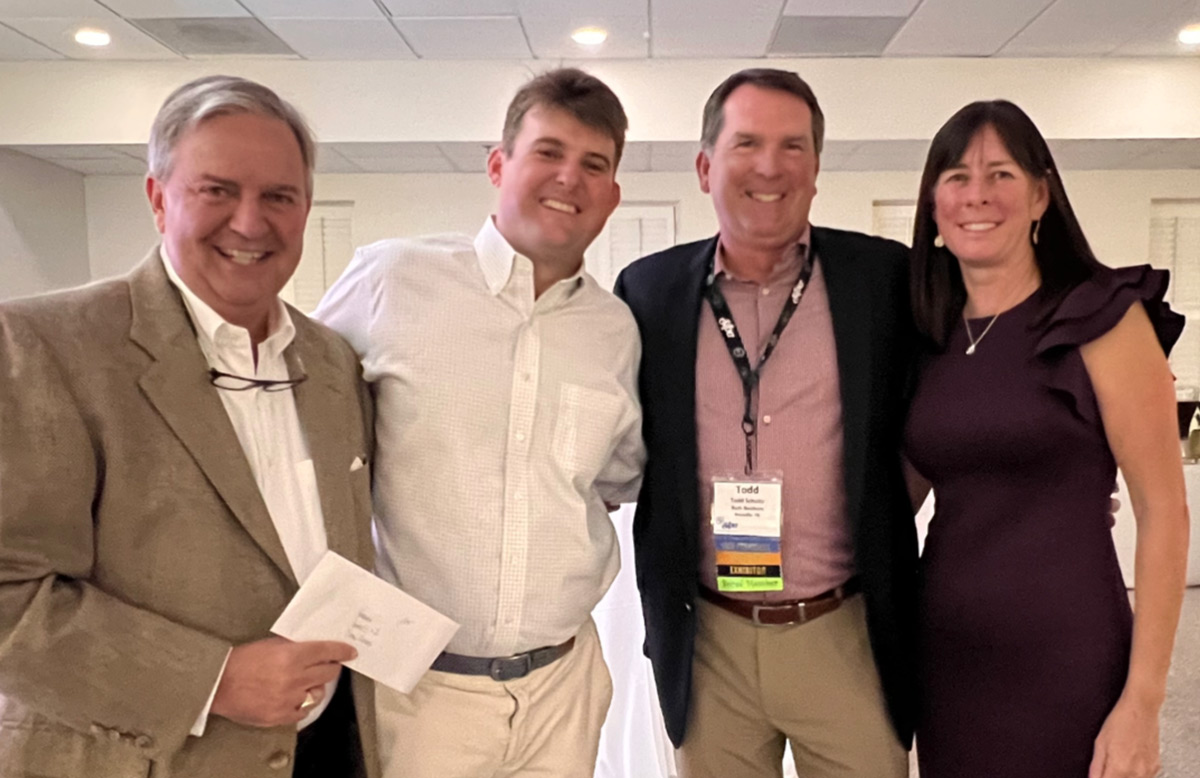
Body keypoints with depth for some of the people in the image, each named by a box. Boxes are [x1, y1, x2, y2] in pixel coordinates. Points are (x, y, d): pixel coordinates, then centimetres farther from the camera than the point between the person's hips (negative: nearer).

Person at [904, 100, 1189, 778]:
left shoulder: (1101, 317, -8)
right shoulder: (931, 338, 6)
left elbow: (1165, 512, -9)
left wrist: (1143, 701, -13)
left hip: (1063, 659, -4)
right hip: (943, 654, 5)